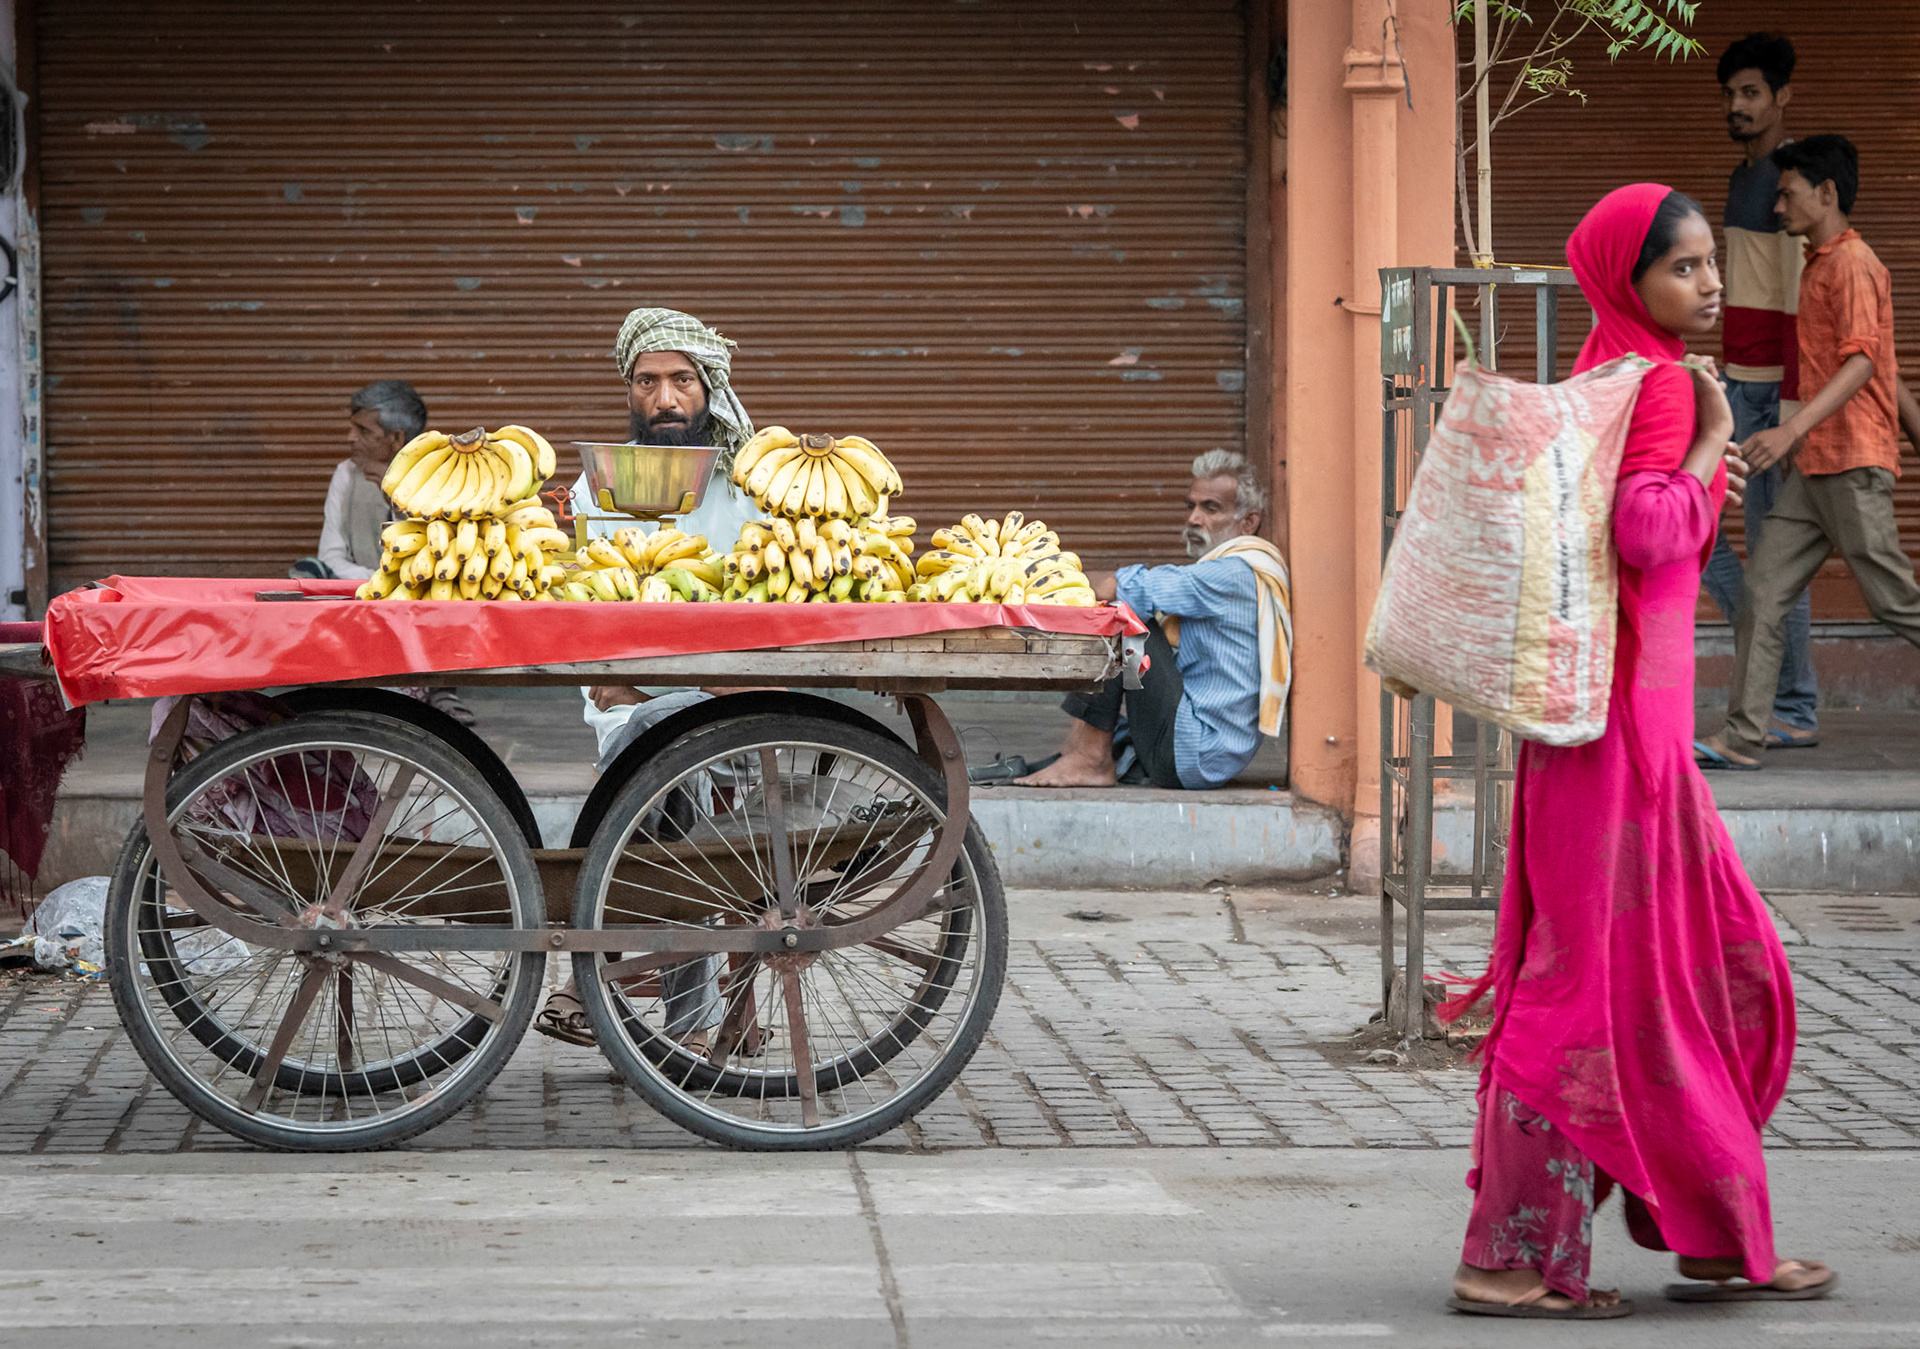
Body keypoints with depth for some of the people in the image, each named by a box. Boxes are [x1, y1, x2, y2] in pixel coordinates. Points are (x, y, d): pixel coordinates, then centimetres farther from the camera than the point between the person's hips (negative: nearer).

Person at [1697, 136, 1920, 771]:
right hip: (1812, 468, 9)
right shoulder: (1820, 266, 20)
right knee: (1762, 590, 1)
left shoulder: (1853, 264, -11)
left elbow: (1862, 363, -23)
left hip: (1854, 465, -9)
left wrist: (1794, 428, -35)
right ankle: (1742, 738, 0)